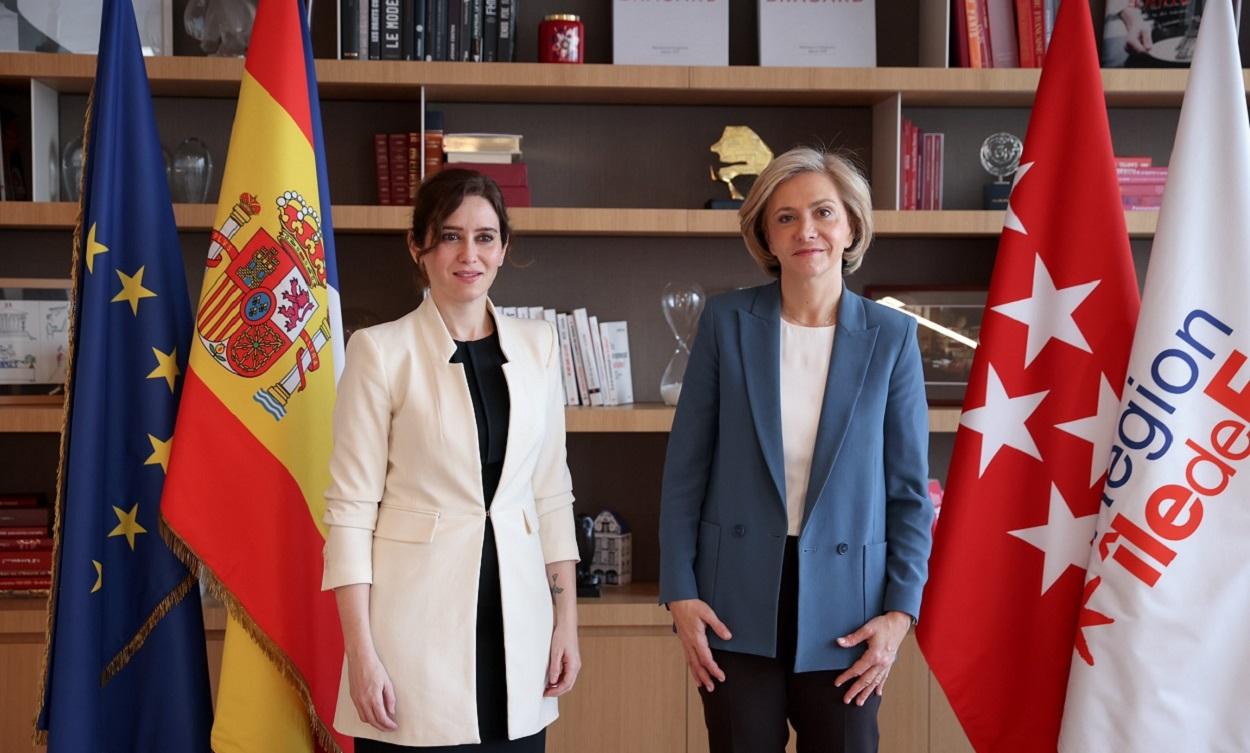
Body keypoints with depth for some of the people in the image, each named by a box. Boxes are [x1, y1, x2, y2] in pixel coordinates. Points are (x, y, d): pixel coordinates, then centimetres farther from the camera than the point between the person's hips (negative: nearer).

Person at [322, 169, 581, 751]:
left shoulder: (537, 344, 5)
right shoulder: (382, 350, -7)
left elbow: (552, 492, 9)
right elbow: (350, 507, -7)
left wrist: (567, 619, 6)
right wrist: (362, 653, -11)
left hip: (517, 618, 4)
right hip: (417, 623, -4)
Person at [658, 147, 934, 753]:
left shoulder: (891, 337, -1)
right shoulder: (726, 322, -2)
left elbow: (909, 489, 2)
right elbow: (686, 468, 1)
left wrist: (900, 612, -4)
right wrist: (680, 593, -3)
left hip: (844, 612, 0)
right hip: (737, 605, 0)